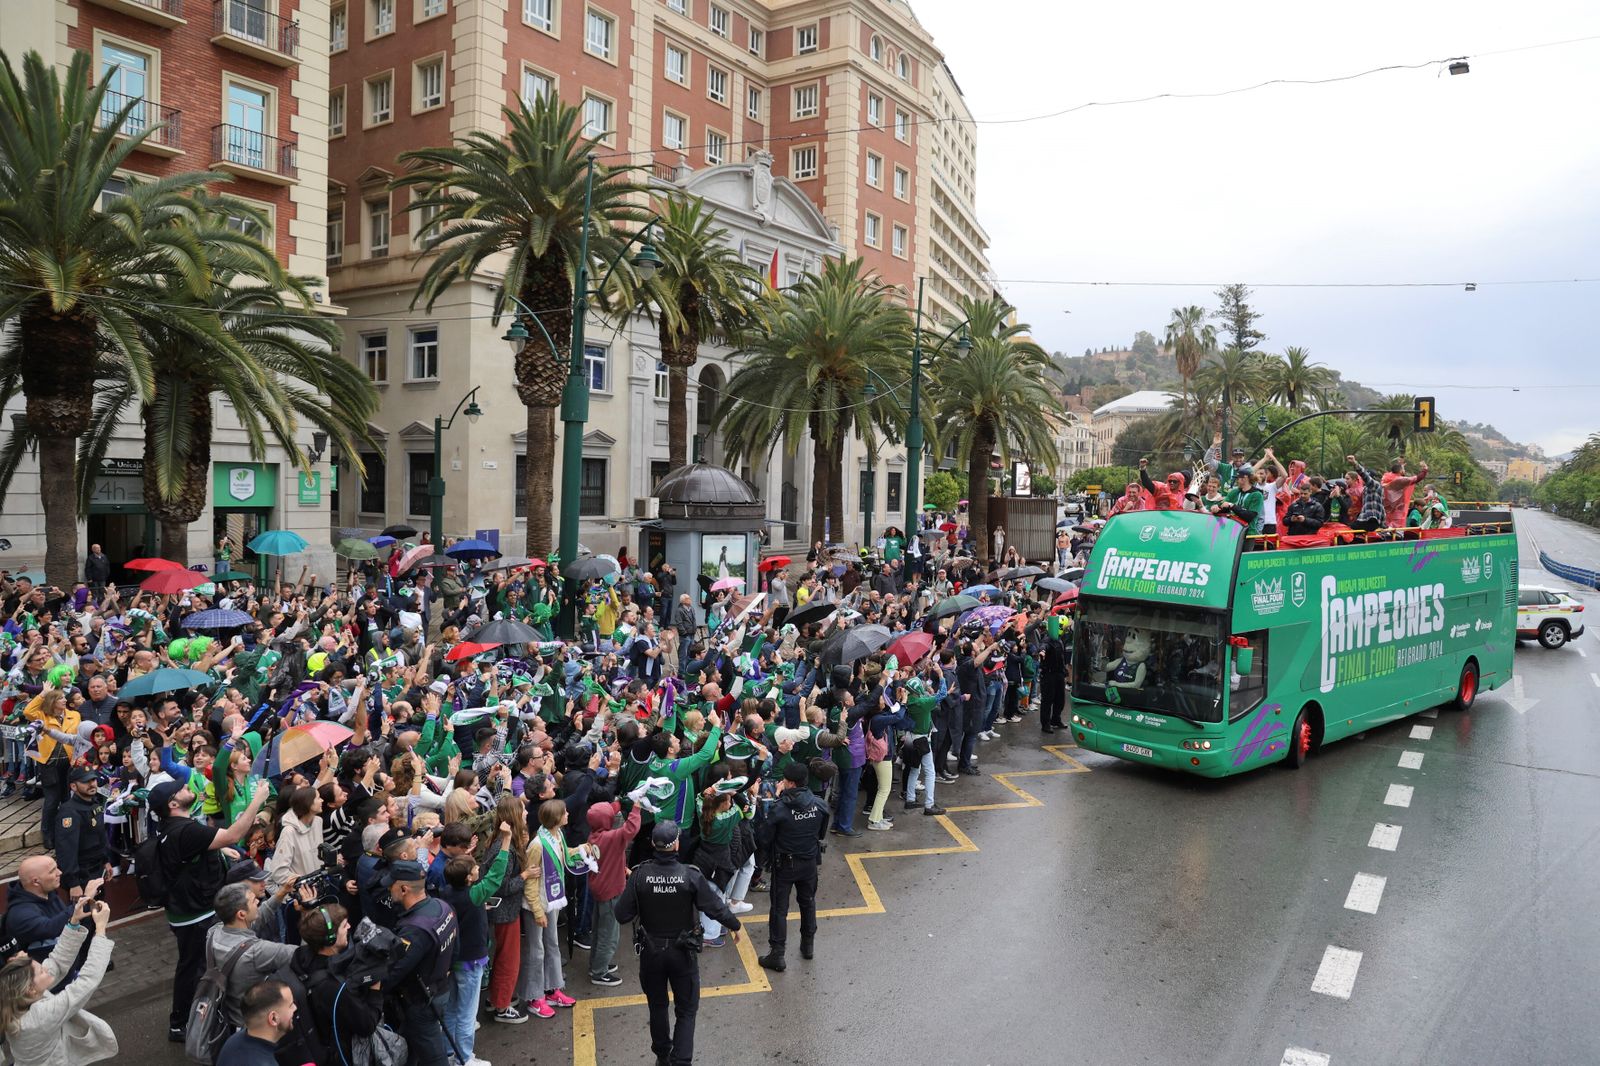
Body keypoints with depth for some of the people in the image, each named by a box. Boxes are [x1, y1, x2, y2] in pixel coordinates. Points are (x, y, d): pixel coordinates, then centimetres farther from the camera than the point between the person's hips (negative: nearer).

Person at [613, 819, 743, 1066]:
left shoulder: (639, 875, -18)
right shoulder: (691, 876, -21)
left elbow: (622, 914, -14)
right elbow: (716, 907, -16)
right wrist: (734, 925, 4)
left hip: (651, 952, 2)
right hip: (682, 952, -2)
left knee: (657, 1006, 23)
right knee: (686, 1010, 13)